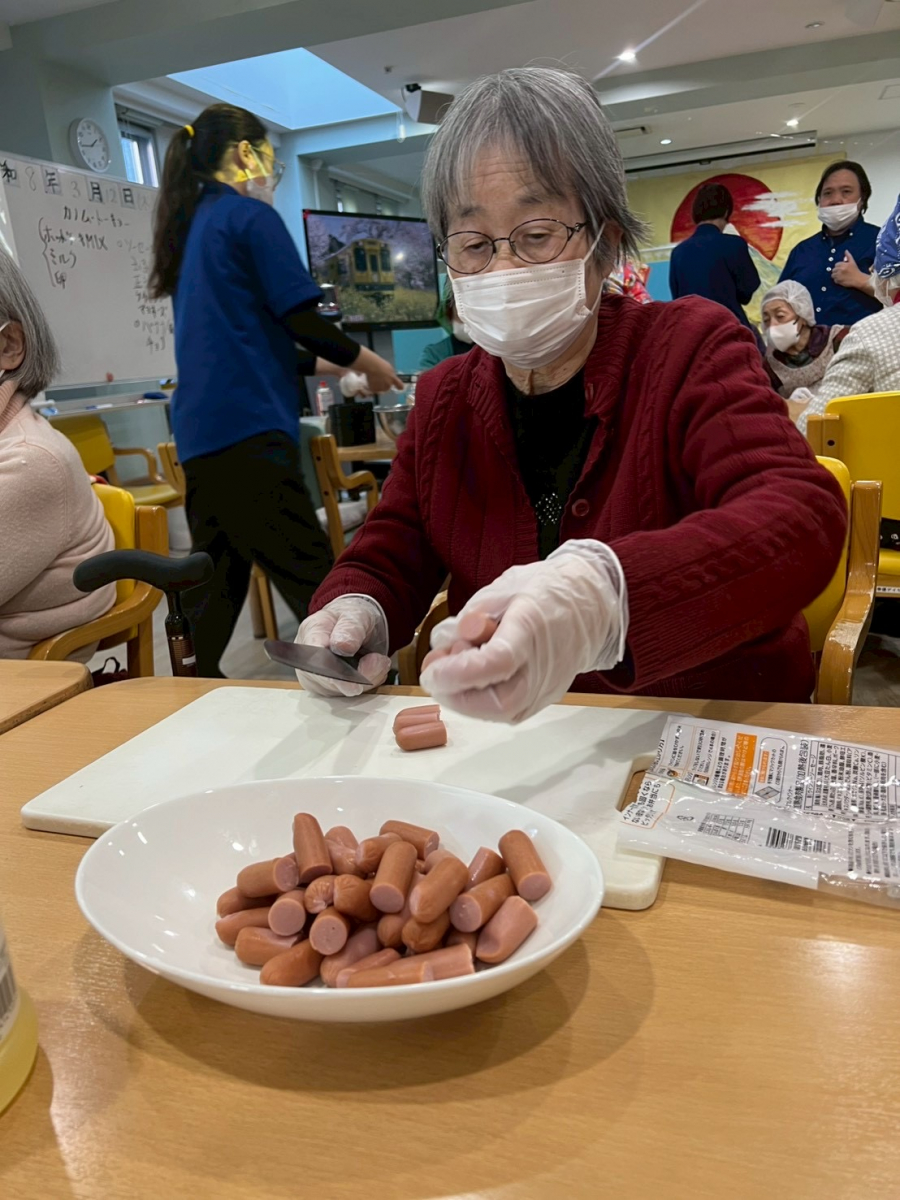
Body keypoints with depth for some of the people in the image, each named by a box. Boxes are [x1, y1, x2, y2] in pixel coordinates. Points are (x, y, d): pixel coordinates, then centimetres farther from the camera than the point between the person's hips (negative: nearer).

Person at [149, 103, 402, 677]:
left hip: (200, 432, 9)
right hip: (248, 427, -9)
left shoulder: (192, 227, 22)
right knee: (311, 580, -8)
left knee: (216, 580, 13)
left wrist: (330, 365, 26)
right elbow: (301, 319, -9)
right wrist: (368, 361, 7)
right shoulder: (250, 215, -3)